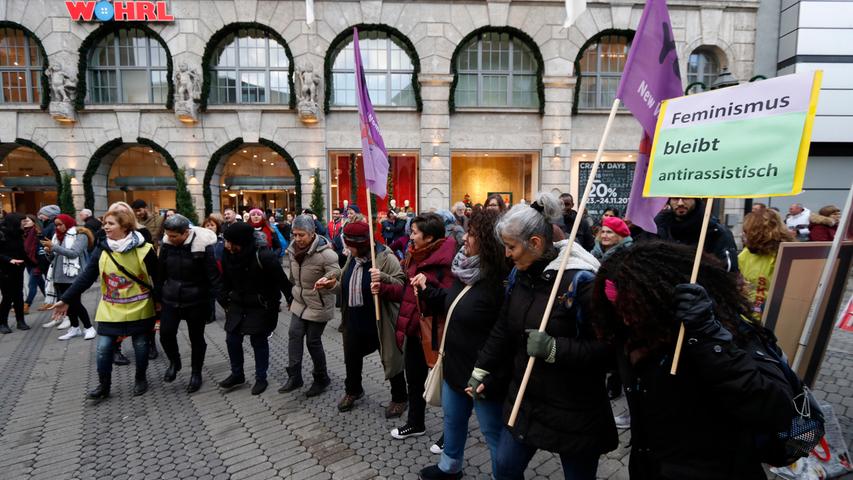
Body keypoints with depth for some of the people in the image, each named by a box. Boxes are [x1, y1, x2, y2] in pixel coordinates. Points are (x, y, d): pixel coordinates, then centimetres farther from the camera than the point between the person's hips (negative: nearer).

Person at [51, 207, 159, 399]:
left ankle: (141, 380, 31)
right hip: (110, 310, 3)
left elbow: (157, 279, -9)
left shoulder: (144, 249, -15)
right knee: (104, 348, 2)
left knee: (141, 347, 10)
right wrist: (66, 299, -3)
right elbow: (86, 276, -1)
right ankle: (103, 385, 21)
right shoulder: (102, 249, -4)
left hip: (139, 309, -3)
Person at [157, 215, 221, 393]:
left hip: (196, 301, -4)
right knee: (166, 333, -1)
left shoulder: (203, 245, -18)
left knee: (196, 338, 8)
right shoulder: (166, 244, -4)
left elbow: (213, 275, -14)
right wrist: (158, 297, 10)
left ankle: (196, 373, 28)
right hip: (171, 299, 4)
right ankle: (174, 362, 29)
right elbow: (160, 273, 7)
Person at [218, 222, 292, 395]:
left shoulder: (263, 256, -27)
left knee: (258, 341, 3)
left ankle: (261, 378, 20)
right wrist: (224, 300, 8)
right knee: (232, 339, 8)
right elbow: (226, 280, 7)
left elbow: (281, 280, -19)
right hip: (237, 303, 6)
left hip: (261, 305, -5)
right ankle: (237, 375, 29)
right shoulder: (228, 254, -9)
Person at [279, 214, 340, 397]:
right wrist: (294, 292, 23)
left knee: (313, 341, 1)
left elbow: (336, 276, -21)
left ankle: (321, 379, 21)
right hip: (299, 302, 6)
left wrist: (327, 282, -42)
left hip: (319, 305, -6)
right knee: (294, 335, 1)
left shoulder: (325, 253, -24)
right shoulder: (292, 249, -1)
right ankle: (294, 376, 12)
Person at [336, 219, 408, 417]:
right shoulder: (352, 257, 4)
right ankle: (352, 390, 48)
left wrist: (383, 278, -38)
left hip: (379, 323, -7)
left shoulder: (385, 258, -20)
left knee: (390, 360, 9)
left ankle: (399, 398, 30)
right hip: (354, 321, 7)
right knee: (351, 358, 22)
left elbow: (402, 285, -26)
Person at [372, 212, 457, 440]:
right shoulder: (415, 256, 7)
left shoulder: (445, 261, -20)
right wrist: (383, 287, 0)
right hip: (413, 328, 8)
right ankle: (415, 423, 45)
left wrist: (428, 287, -37)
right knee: (414, 379, 23)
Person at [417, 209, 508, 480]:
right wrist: (427, 289, 10)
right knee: (452, 420, 28)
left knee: (493, 432, 11)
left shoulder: (499, 284, -27)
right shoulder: (466, 271, 2)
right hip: (455, 365, 10)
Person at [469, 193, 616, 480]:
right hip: (523, 401, 7)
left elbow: (606, 346, -24)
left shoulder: (581, 280, -22)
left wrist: (554, 349, -30)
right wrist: (481, 371, 11)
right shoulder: (519, 275, 0)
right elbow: (503, 330, 10)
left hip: (574, 411, -6)